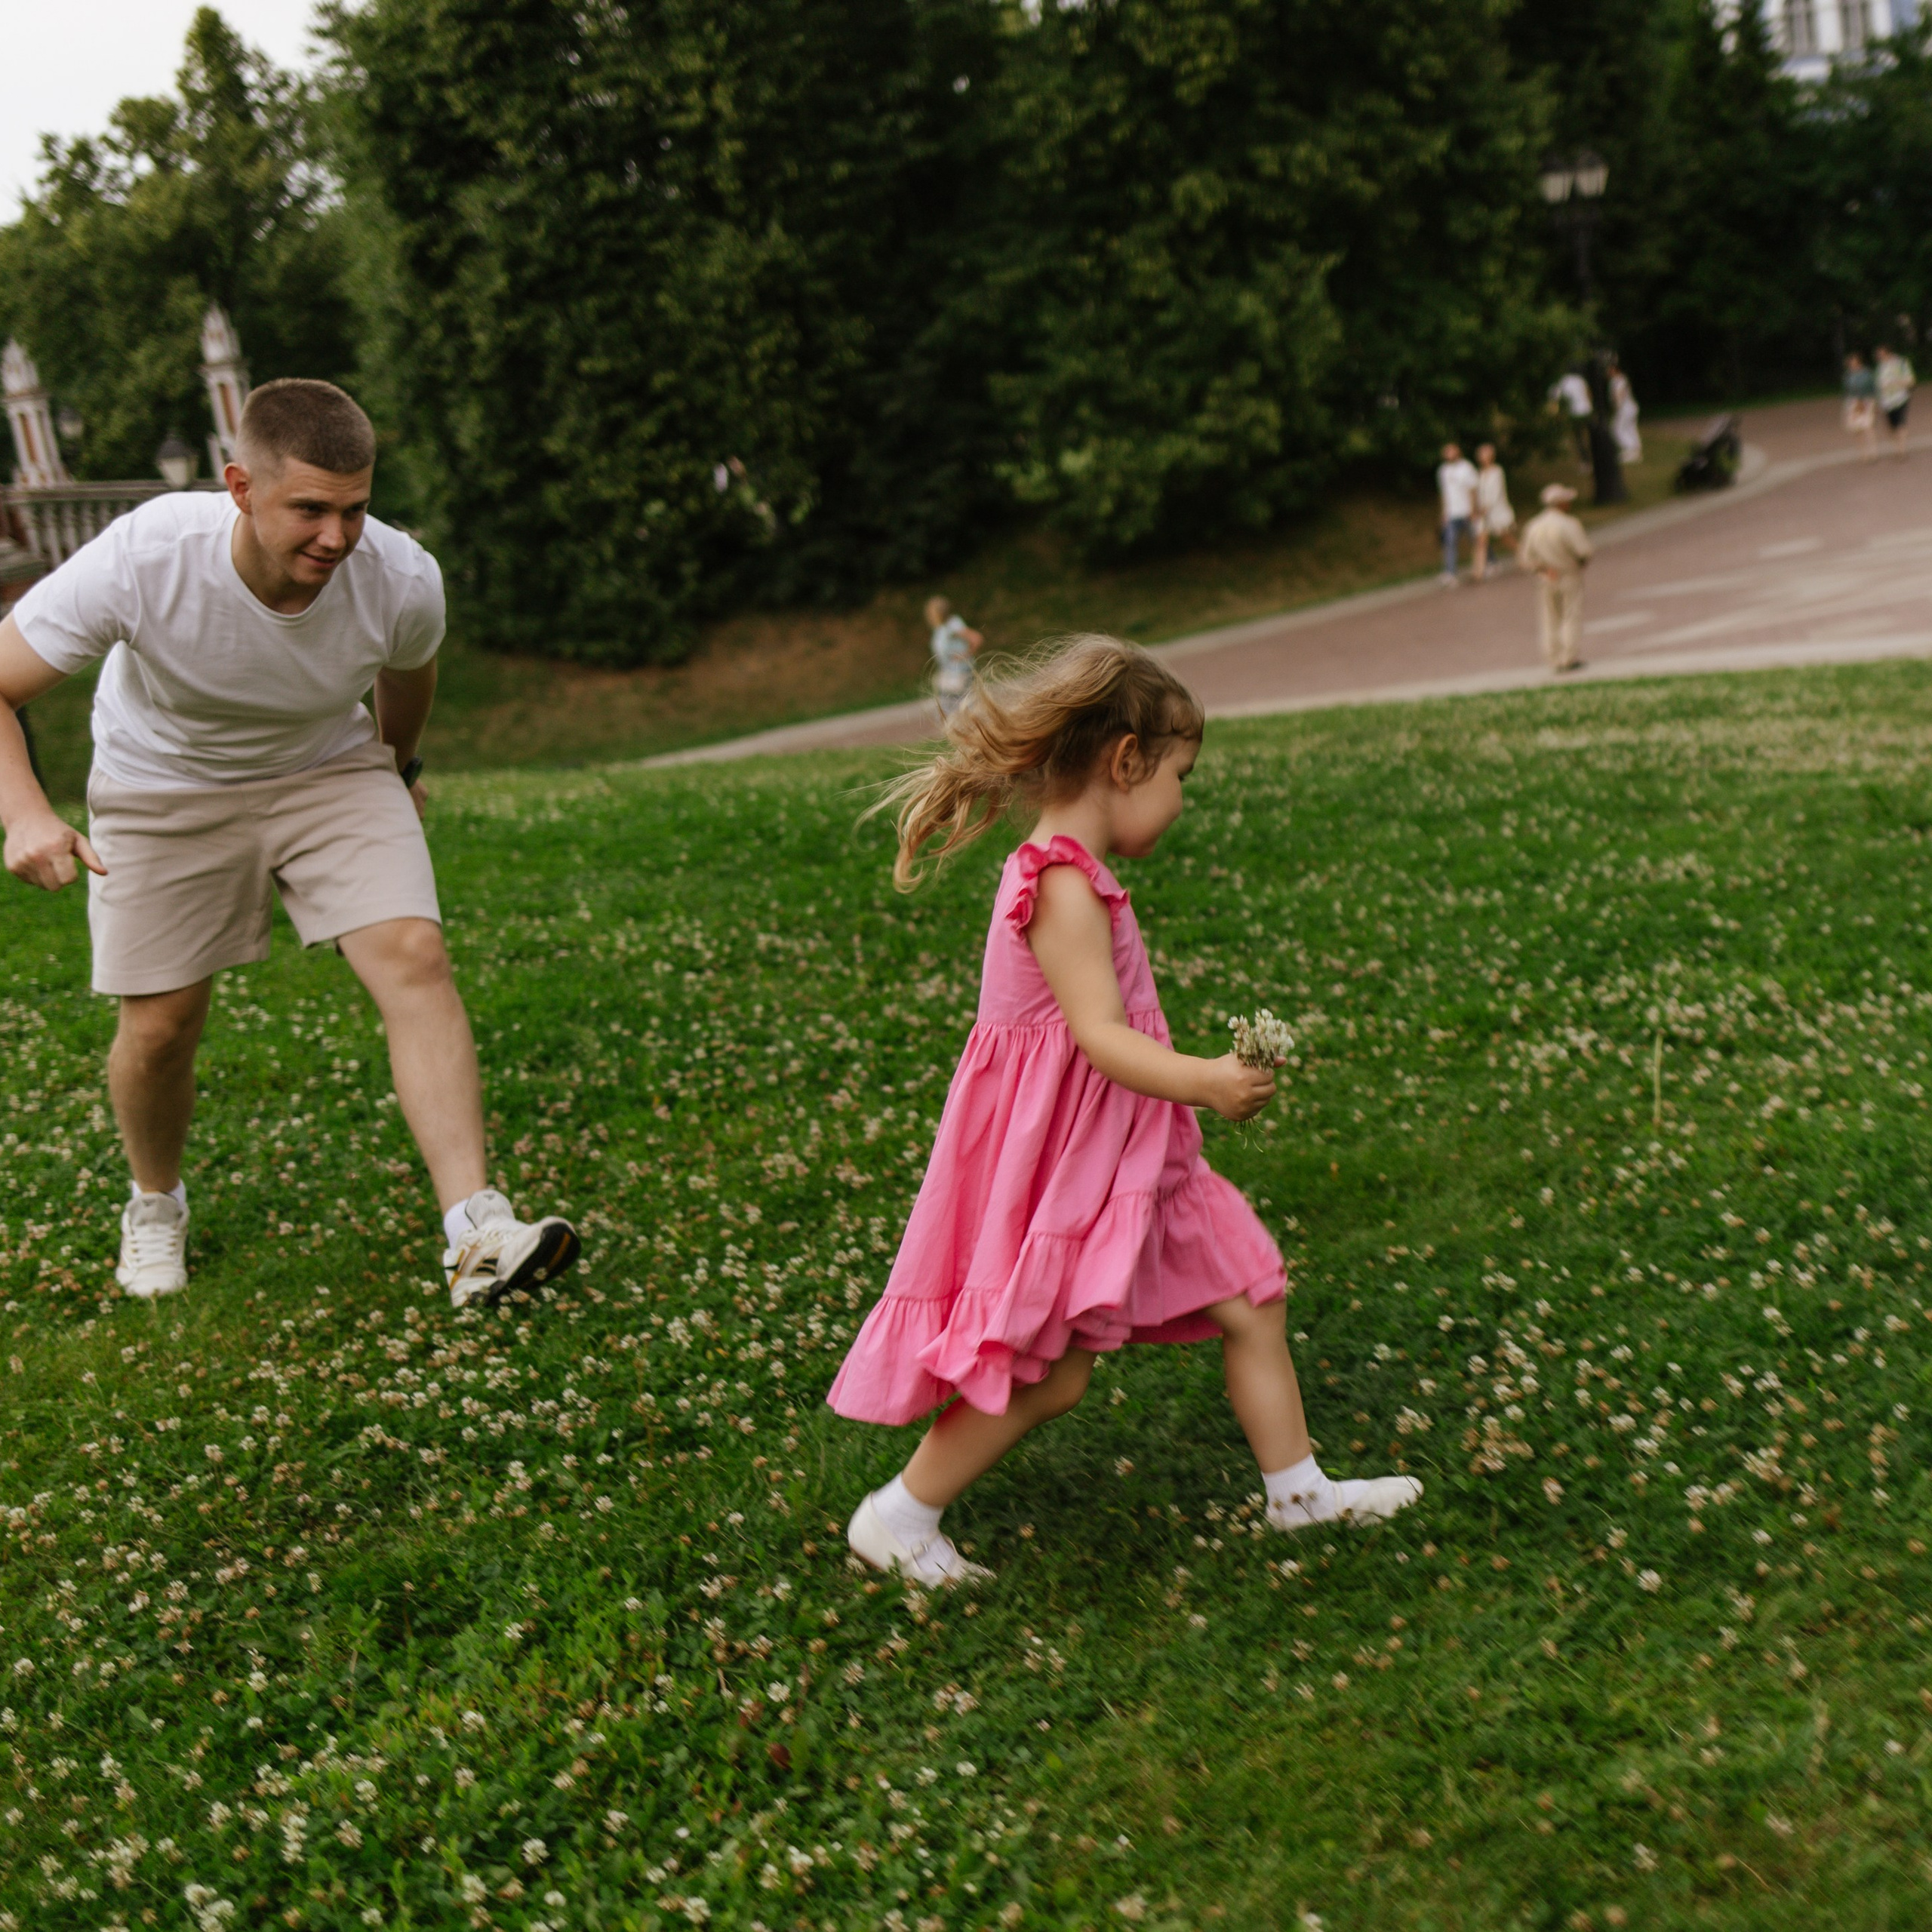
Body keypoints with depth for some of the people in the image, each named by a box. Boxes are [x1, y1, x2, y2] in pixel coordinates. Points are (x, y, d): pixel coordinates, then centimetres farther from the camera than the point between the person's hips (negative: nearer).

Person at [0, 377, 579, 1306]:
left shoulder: (403, 580, -24)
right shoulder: (142, 561, -32)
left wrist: (398, 767, 20)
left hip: (329, 772, 1)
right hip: (162, 788, -1)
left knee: (415, 957, -19)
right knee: (161, 1023, -2)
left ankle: (476, 1238, -22)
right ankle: (156, 1205, 31)